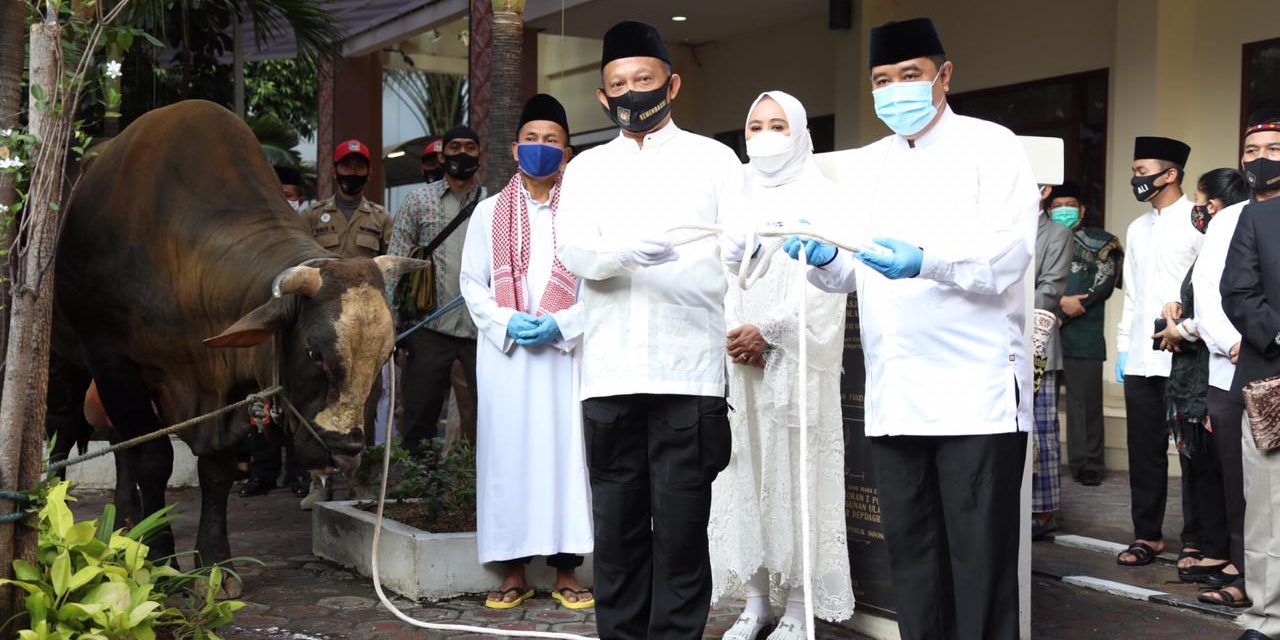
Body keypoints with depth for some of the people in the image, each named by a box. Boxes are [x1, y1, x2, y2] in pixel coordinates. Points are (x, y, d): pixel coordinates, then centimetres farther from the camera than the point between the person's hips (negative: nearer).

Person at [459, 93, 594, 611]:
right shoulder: (489, 212, 11)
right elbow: (472, 282, 8)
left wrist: (561, 325, -13)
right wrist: (505, 322, -8)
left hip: (564, 352, -1)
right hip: (504, 354, 1)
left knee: (564, 452, -1)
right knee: (507, 452, 1)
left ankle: (566, 571, 7)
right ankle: (514, 572, 9)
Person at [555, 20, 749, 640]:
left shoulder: (713, 158, 11)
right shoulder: (587, 168, 15)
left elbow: (740, 242, -1)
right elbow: (573, 251, -1)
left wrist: (743, 245, -26)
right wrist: (629, 250, -22)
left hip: (689, 372, -2)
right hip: (609, 374, 2)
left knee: (681, 528, -3)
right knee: (617, 526, 7)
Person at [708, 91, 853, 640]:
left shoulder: (818, 197, 3)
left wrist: (768, 332, -14)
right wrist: (731, 333, -7)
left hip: (796, 358, -4)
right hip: (736, 357, 4)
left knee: (795, 471, -4)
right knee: (744, 471, 3)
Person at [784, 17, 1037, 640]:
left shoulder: (991, 145, 1)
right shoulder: (865, 165, 17)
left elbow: (1009, 254, -12)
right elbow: (849, 274, 11)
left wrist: (924, 261, -28)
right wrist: (825, 256, -12)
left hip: (977, 393, -5)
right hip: (894, 397, 5)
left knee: (980, 557, -2)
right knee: (910, 553, 11)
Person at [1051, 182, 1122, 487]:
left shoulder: (1100, 242, 10)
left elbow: (1105, 284, 0)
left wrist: (1066, 314, -7)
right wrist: (1060, 302, -13)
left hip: (1084, 334, -1)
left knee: (1086, 400, -2)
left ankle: (1088, 465, 3)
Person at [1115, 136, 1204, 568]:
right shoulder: (1137, 229, 18)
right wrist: (1122, 348, 15)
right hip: (1140, 360, 6)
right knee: (1144, 453, 9)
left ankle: (1194, 542, 10)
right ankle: (1147, 535, 19)